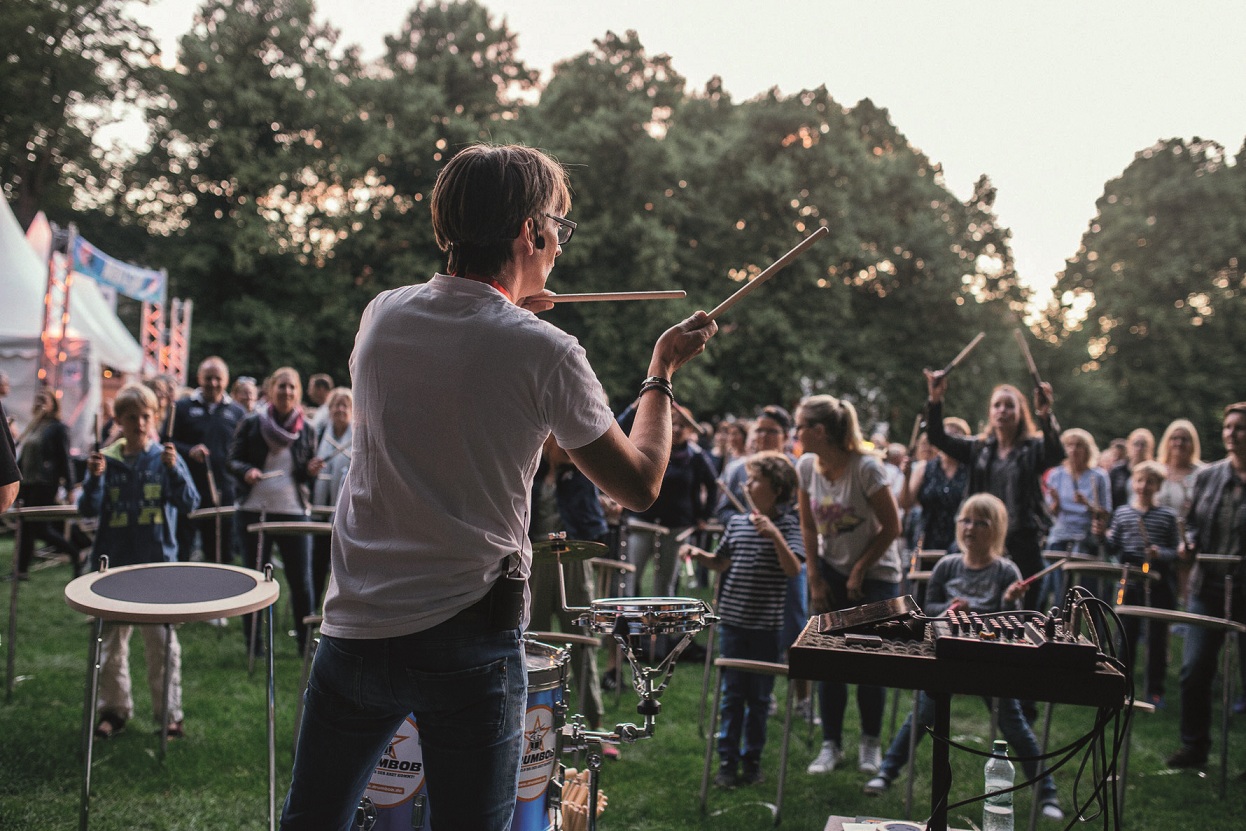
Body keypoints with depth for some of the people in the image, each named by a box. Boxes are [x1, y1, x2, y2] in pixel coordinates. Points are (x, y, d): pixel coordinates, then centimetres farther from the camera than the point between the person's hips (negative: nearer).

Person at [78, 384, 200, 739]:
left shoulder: (165, 458, 0)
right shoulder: (106, 460, 3)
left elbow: (189, 504, -8)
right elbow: (88, 509, -1)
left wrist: (174, 469, -23)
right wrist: (94, 478, -18)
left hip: (157, 563, -2)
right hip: (113, 564, 2)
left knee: (162, 640, 0)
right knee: (111, 641, 11)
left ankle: (169, 711, 11)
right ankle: (114, 709, 24)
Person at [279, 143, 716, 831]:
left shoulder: (381, 316, 1)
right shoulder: (543, 353, -13)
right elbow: (639, 485, -2)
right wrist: (661, 372, 11)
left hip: (354, 627, 4)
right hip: (468, 639, -4)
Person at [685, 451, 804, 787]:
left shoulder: (788, 525, -7)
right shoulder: (737, 523, 5)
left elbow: (793, 570, -19)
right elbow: (721, 563, 18)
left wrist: (775, 536, -30)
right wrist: (698, 554, 0)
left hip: (767, 627, -3)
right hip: (733, 622, 3)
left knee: (759, 696, 9)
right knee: (732, 694, 8)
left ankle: (753, 759, 23)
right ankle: (728, 760, 15)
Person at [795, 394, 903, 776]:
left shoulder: (866, 467, -22)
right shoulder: (807, 466, -7)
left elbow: (892, 526, -15)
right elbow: (808, 526, 3)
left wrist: (859, 571, -12)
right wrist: (815, 578, -1)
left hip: (875, 573, -4)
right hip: (831, 571, 4)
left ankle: (871, 744, 18)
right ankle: (830, 744, 14)